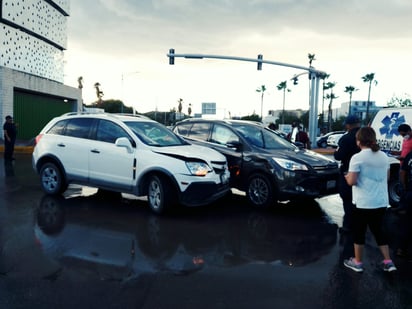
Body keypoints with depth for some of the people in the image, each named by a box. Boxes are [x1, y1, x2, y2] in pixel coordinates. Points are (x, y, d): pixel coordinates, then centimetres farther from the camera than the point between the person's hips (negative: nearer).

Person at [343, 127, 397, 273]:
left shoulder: (357, 158, -15)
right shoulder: (383, 156, 5)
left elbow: (351, 181, -17)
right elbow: (387, 177, 16)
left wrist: (347, 176, 2)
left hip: (363, 203, -6)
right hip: (381, 202, 6)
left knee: (359, 232, 9)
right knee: (378, 230, 20)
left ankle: (357, 262, 19)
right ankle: (388, 262, 21)